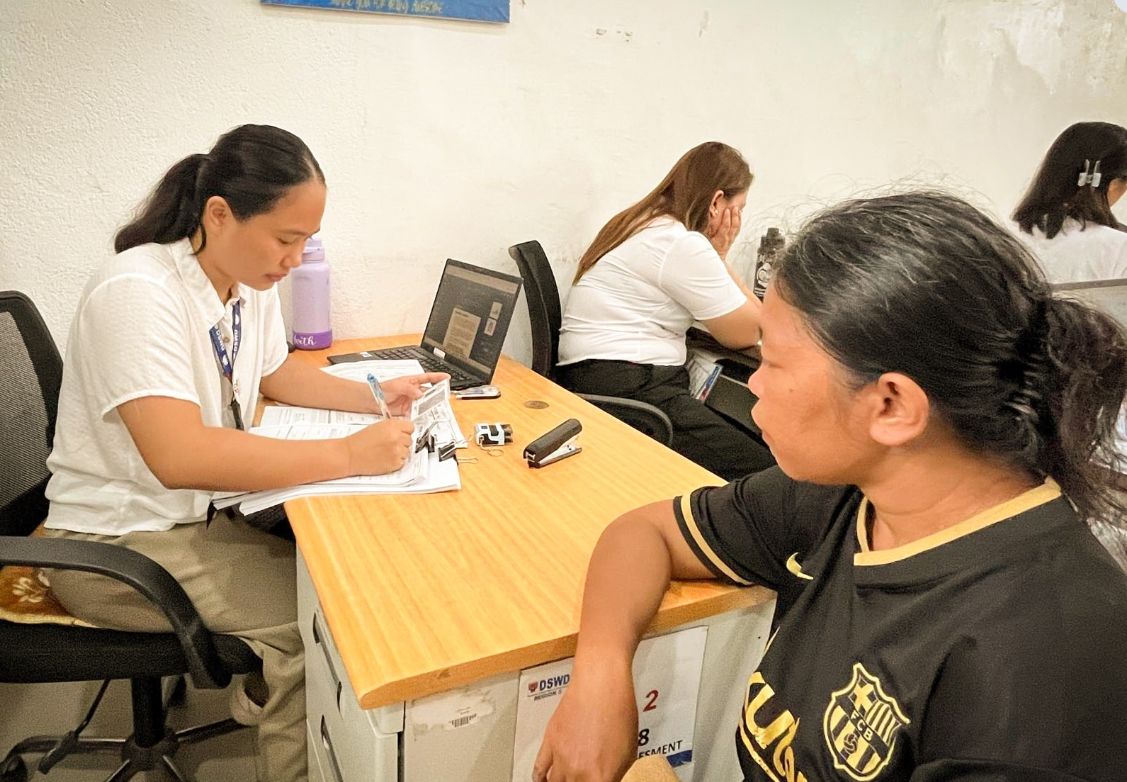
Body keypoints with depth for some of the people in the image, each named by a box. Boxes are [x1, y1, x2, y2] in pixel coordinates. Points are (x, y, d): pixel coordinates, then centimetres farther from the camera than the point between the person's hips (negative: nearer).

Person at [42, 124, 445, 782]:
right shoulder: (137, 292, -26)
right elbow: (178, 455, -36)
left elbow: (277, 374, 16)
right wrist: (350, 455, -36)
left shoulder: (250, 282, 0)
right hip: (116, 546, -8)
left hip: (198, 515, 8)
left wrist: (375, 395, -1)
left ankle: (266, 693, 23)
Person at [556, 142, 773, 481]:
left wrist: (715, 258, 11)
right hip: (623, 387, -11)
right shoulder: (683, 246, -12)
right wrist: (719, 256, 5)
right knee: (764, 477, -19)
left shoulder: (644, 224, 19)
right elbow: (745, 334, -1)